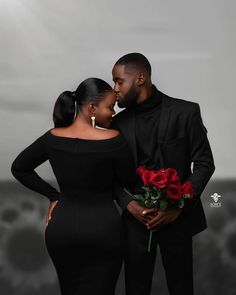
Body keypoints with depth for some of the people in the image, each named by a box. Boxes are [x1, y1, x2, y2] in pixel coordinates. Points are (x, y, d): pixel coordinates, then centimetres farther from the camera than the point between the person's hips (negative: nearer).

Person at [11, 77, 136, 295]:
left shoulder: (52, 138, -5)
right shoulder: (113, 140, -17)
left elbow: (18, 169, 6)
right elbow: (129, 181, -4)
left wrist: (53, 195, 8)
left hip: (61, 228, 4)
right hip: (103, 229, -4)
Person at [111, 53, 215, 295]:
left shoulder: (185, 112, -5)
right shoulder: (118, 122, 4)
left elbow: (204, 164, -4)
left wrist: (178, 207, -13)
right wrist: (130, 205, -11)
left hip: (178, 218, -2)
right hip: (135, 218, 2)